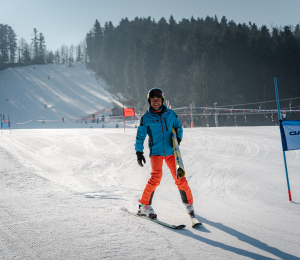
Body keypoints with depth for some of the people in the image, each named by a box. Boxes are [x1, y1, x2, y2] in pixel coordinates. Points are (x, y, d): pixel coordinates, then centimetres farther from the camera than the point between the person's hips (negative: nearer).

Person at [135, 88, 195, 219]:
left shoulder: (170, 114, 7)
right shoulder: (146, 118, 1)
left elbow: (178, 126, 17)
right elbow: (140, 136, 4)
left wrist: (178, 137, -3)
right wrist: (139, 152, -2)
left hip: (170, 151, 2)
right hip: (156, 152, -2)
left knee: (179, 177, -1)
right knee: (156, 177, -19)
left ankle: (188, 203, 16)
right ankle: (144, 205, -8)